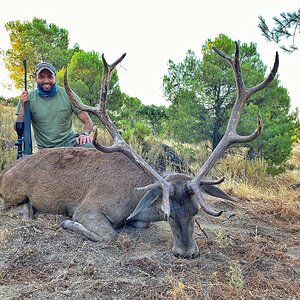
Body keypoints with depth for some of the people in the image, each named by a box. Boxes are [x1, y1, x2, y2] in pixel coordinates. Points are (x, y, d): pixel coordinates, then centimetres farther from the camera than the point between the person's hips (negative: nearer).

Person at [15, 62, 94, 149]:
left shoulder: (67, 94, 1)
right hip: (46, 149, 2)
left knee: (87, 146, -32)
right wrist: (23, 106, -16)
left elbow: (87, 121, 1)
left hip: (69, 140, -2)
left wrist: (85, 134, -21)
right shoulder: (28, 98, 0)